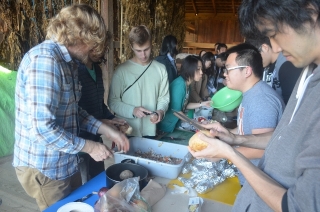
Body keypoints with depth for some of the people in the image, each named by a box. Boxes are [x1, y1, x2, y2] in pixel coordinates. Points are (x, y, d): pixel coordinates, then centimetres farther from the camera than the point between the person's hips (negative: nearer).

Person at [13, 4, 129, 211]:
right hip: (44, 168, -9)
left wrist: (107, 130, 2)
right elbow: (42, 128, -28)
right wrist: (89, 147, -18)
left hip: (66, 163, 9)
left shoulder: (68, 61, 6)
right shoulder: (44, 60, -24)